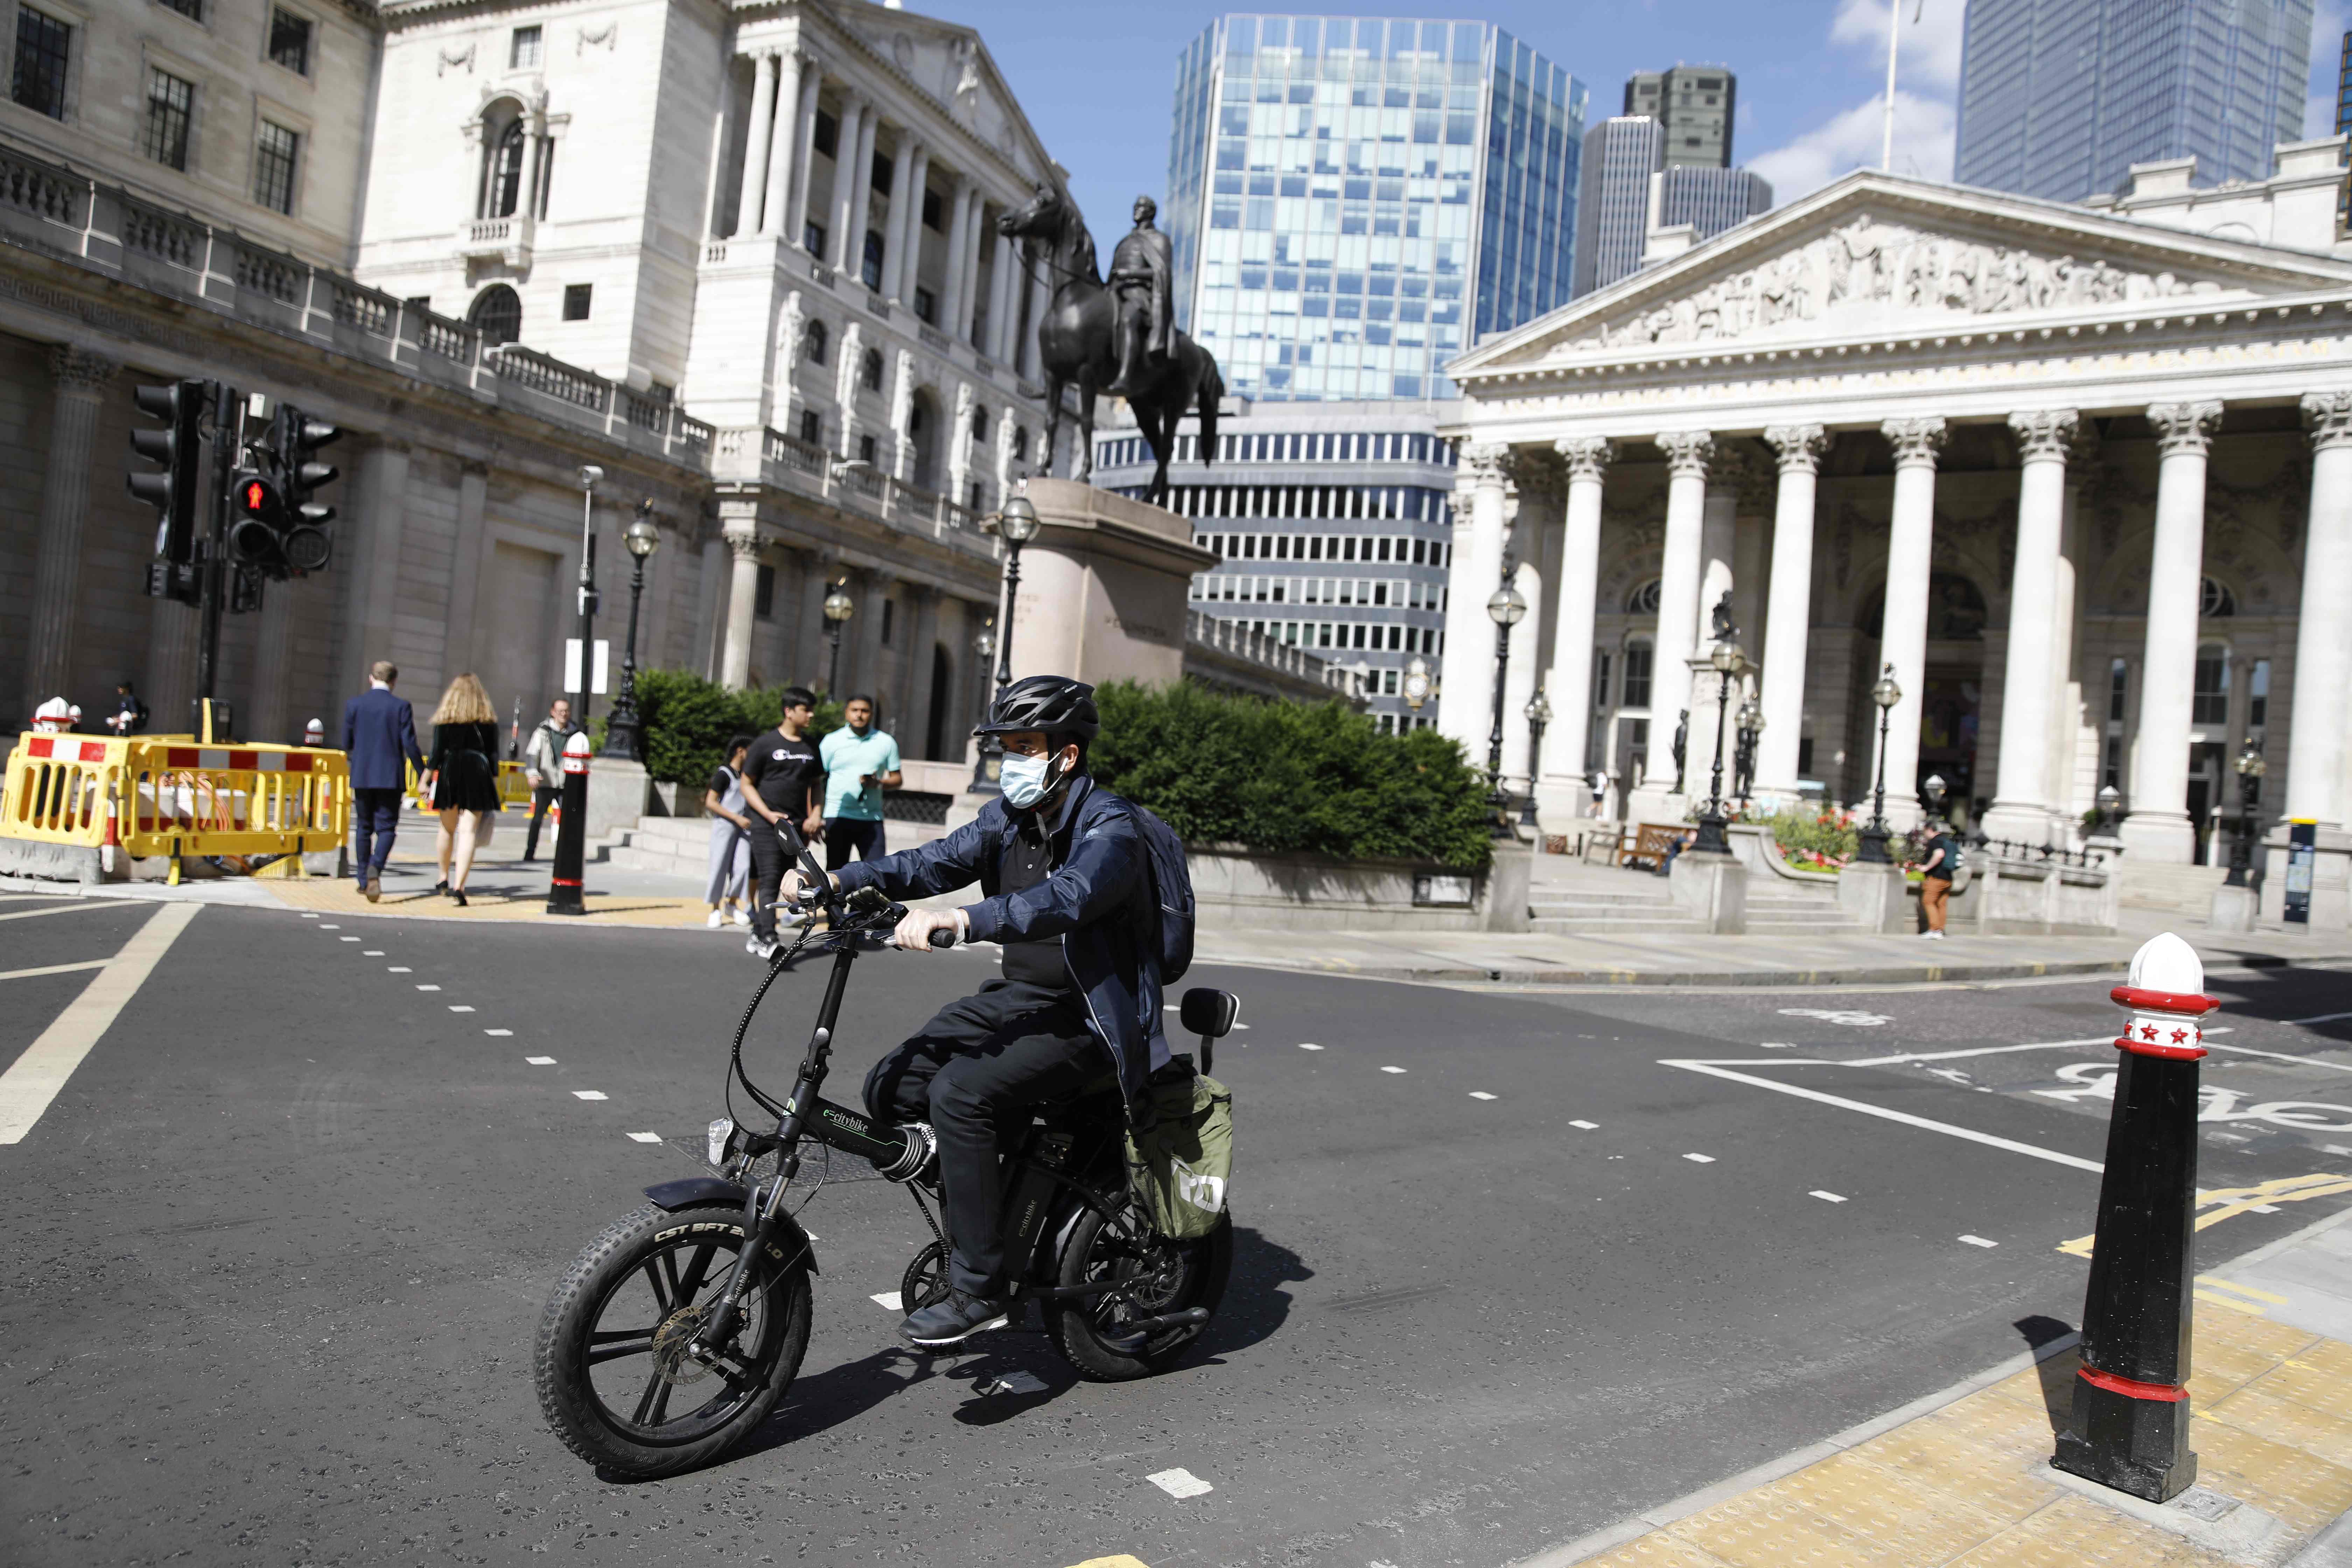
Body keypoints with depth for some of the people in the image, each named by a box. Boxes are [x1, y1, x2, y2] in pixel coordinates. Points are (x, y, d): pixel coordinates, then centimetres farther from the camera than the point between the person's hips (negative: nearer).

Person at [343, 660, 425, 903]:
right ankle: (375, 867, -24)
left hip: (362, 776, 2)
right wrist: (423, 775, -2)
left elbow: (347, 744, 5)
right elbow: (410, 745, -9)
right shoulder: (401, 707, -6)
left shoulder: (354, 705, 1)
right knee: (386, 828, 2)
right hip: (390, 777, -2)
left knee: (364, 828, 14)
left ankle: (364, 880, 19)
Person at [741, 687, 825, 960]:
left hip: (795, 828, 5)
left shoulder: (811, 746, 13)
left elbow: (817, 784, 21)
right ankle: (768, 940, -19)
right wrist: (769, 814, -12)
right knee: (769, 880, -13)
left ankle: (757, 933, 20)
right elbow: (747, 785, -1)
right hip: (766, 824, -5)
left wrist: (816, 814, 4)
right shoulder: (766, 743, -3)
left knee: (779, 882, 8)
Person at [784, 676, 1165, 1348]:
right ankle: (974, 1227, 19)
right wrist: (840, 878, -14)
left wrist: (959, 920, -48)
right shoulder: (1010, 815, 8)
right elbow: (939, 861, 1)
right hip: (1016, 996, 9)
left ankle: (978, 1288, -15)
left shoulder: (1110, 827, -18)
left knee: (960, 1094, -27)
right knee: (891, 1088, -1)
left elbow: (1066, 899, -36)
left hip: (1085, 1017, -8)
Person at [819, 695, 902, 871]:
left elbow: (897, 778, 11)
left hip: (872, 818, 1)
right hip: (838, 816, -1)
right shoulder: (832, 741, 3)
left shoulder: (886, 742, 7)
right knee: (835, 870, 4)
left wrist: (878, 782, -10)